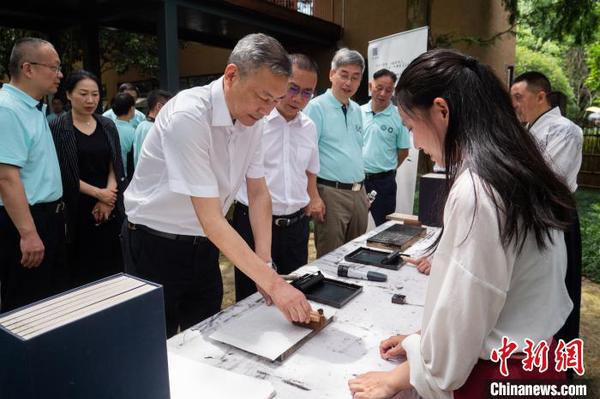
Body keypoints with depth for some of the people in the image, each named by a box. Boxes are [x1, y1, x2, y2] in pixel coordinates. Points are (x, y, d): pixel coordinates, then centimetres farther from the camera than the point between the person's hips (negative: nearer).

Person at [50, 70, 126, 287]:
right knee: (80, 269, 3)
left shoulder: (107, 126, 9)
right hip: (76, 209, -3)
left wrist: (107, 198, -8)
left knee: (110, 266, 4)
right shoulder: (57, 128, -3)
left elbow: (116, 166, 5)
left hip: (109, 208, 3)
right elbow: (62, 173, -7)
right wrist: (97, 192, -10)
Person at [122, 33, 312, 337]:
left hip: (204, 244, 6)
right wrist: (273, 283, -30)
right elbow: (211, 220, -30)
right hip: (156, 246, -6)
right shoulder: (187, 116, -28)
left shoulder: (252, 119, -6)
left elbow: (258, 193, 0)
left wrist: (265, 264, -9)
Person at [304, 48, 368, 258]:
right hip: (332, 193, -7)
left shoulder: (357, 110, 13)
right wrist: (314, 197, -18)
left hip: (358, 193, 7)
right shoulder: (317, 106, -9)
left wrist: (362, 191, 17)